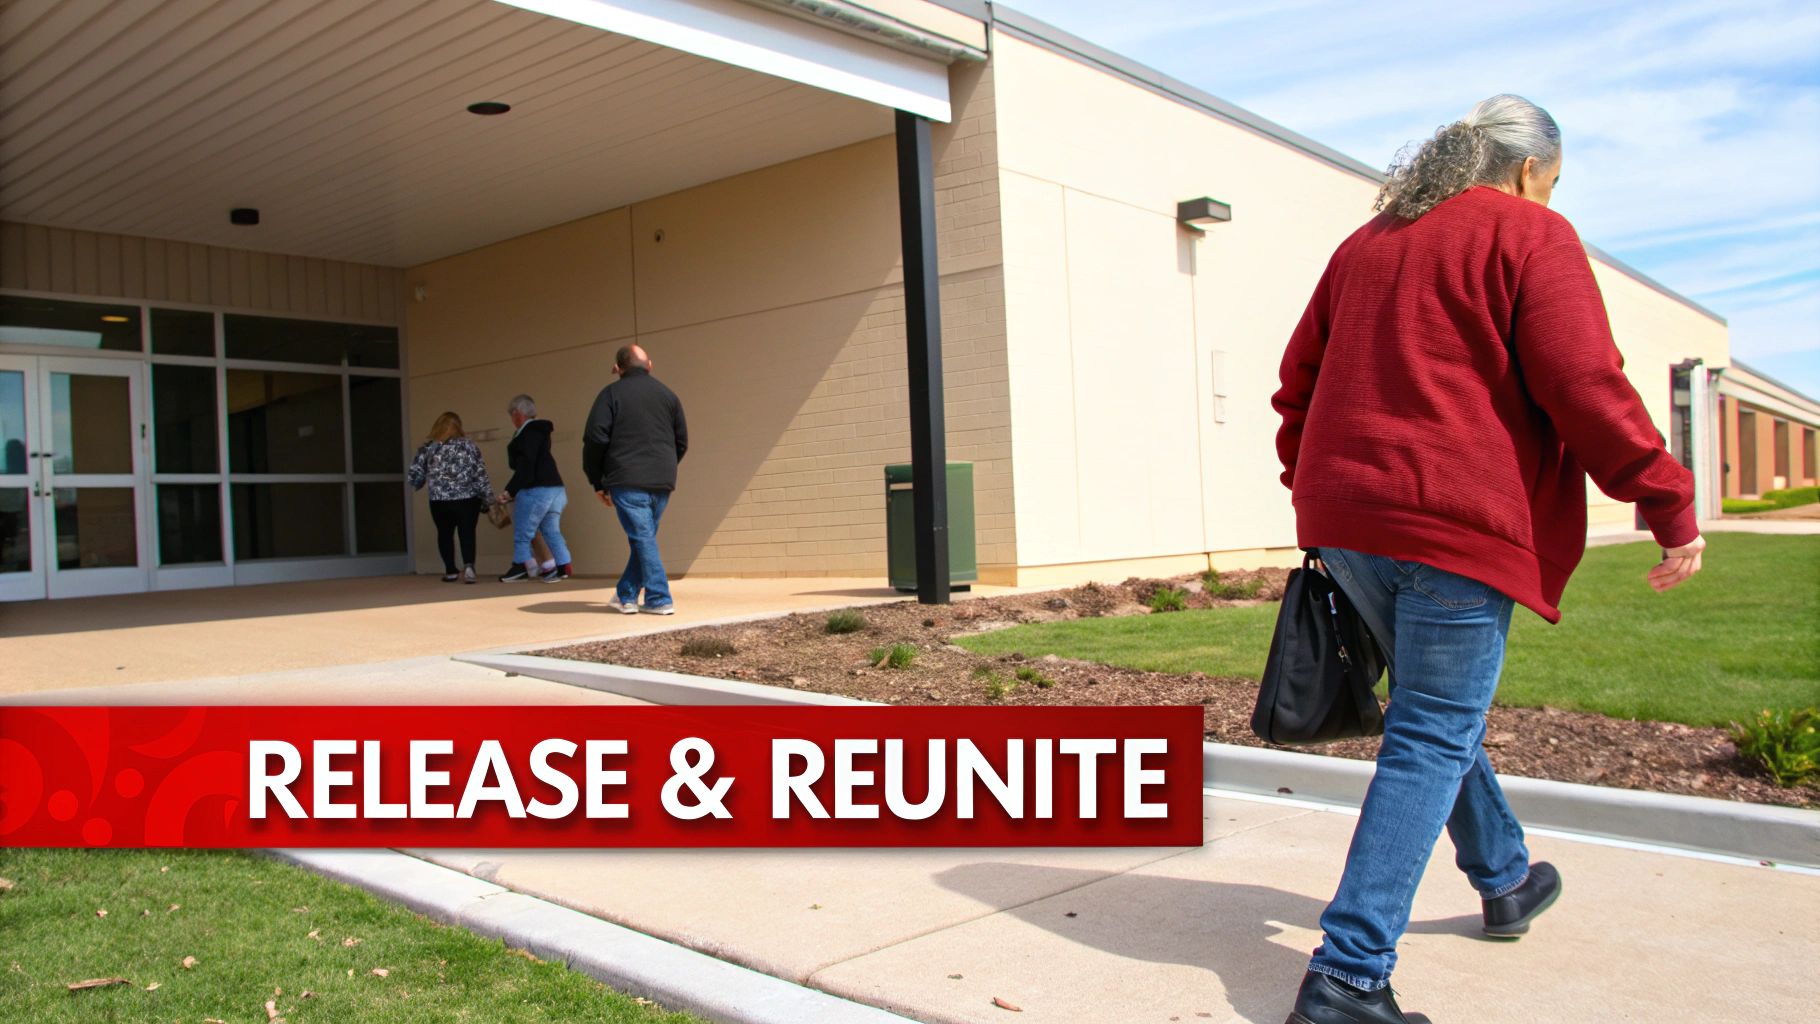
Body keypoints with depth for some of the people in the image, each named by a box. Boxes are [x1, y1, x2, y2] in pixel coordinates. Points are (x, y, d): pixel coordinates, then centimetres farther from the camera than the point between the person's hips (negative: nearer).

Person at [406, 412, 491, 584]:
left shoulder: (428, 448, 2)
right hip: (467, 499, -1)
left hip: (439, 501, 1)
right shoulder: (469, 446, 0)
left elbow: (413, 475, 1)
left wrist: (417, 485, 22)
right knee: (467, 533, 5)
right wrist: (487, 498, 3)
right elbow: (480, 475, -3)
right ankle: (468, 566, -15)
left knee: (445, 533, 16)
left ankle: (451, 571, 22)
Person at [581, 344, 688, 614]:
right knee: (644, 537, 15)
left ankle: (660, 600, -5)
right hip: (662, 482, 4)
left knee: (642, 538, -2)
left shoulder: (611, 394, 1)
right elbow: (682, 441, 16)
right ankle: (626, 596, 20)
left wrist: (598, 482, 3)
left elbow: (595, 439, -6)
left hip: (626, 481, -4)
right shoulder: (668, 395, 14)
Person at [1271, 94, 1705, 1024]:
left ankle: (1505, 881, 42)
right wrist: (1669, 504, -5)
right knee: (1432, 738, -4)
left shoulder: (1364, 245, 21)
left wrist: (1313, 494, 26)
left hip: (1347, 520, 8)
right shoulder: (1530, 235, 0)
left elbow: (1299, 380, 21)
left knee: (1435, 713, 23)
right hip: (1457, 522, -7)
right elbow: (1584, 385, -11)